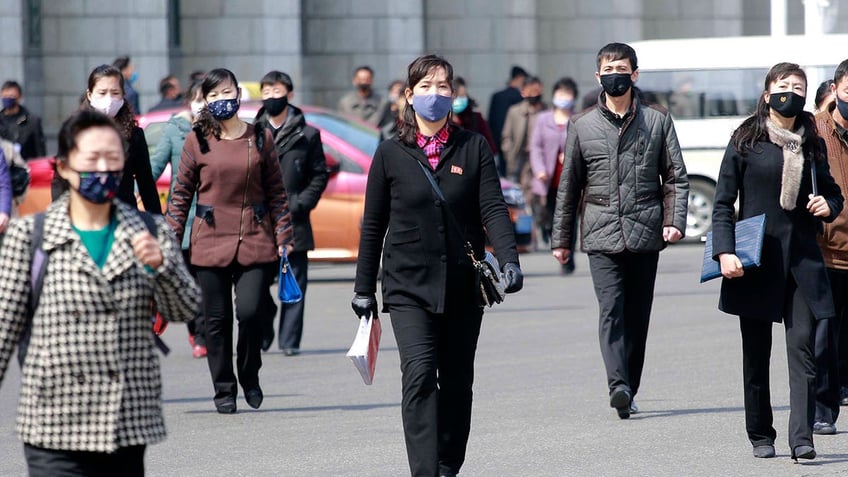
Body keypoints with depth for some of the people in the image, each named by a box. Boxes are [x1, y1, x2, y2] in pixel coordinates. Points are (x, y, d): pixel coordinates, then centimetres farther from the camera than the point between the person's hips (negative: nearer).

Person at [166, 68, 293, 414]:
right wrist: (171, 240, 1)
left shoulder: (260, 138, 7)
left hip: (256, 240, 0)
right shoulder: (197, 141, 3)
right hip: (211, 241, 0)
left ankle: (250, 377, 15)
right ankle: (224, 389, 14)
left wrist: (283, 237, 4)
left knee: (251, 312, -10)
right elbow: (181, 194, 6)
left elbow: (276, 192, 10)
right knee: (217, 319, 2)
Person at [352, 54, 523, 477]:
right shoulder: (391, 154, 3)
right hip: (408, 286, -2)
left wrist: (509, 260, -19)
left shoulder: (473, 148, 5)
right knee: (419, 376, -16)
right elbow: (373, 225, 7)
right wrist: (364, 288, 7)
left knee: (457, 382, 9)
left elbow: (493, 209, -4)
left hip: (463, 287, 2)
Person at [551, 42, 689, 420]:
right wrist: (561, 239, 14)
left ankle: (628, 391, 13)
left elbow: (675, 177, 9)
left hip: (644, 232, 1)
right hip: (601, 233, -1)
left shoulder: (657, 120, 9)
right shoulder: (582, 125, 10)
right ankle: (619, 387, -28)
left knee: (638, 315, 5)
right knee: (611, 310, -15)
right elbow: (569, 186, 14)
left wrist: (674, 221, -5)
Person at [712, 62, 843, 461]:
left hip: (802, 259, 2)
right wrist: (725, 251, -12)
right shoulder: (746, 141, 1)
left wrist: (828, 206, -2)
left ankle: (801, 439, -15)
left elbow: (832, 191, 22)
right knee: (756, 353, 5)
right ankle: (760, 436, 17)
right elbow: (723, 203, 0)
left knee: (802, 346, -10)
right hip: (756, 260, -2)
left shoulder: (813, 144, 10)